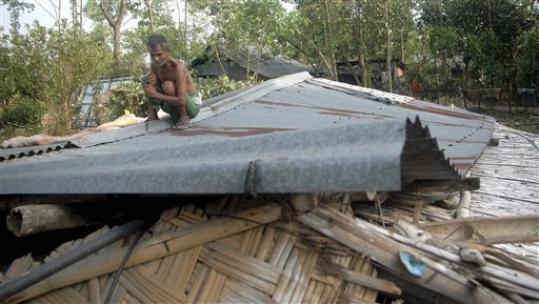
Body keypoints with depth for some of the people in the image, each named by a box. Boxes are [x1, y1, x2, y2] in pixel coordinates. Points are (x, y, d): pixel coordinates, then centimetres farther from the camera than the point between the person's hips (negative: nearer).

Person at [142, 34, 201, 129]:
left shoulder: (177, 67, -29)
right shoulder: (155, 65, -8)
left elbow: (182, 101, -37)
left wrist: (156, 95, -32)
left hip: (192, 105, -7)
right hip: (173, 105, 7)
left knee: (168, 85, -32)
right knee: (146, 80, -7)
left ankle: (185, 116, -12)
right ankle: (153, 117, 2)